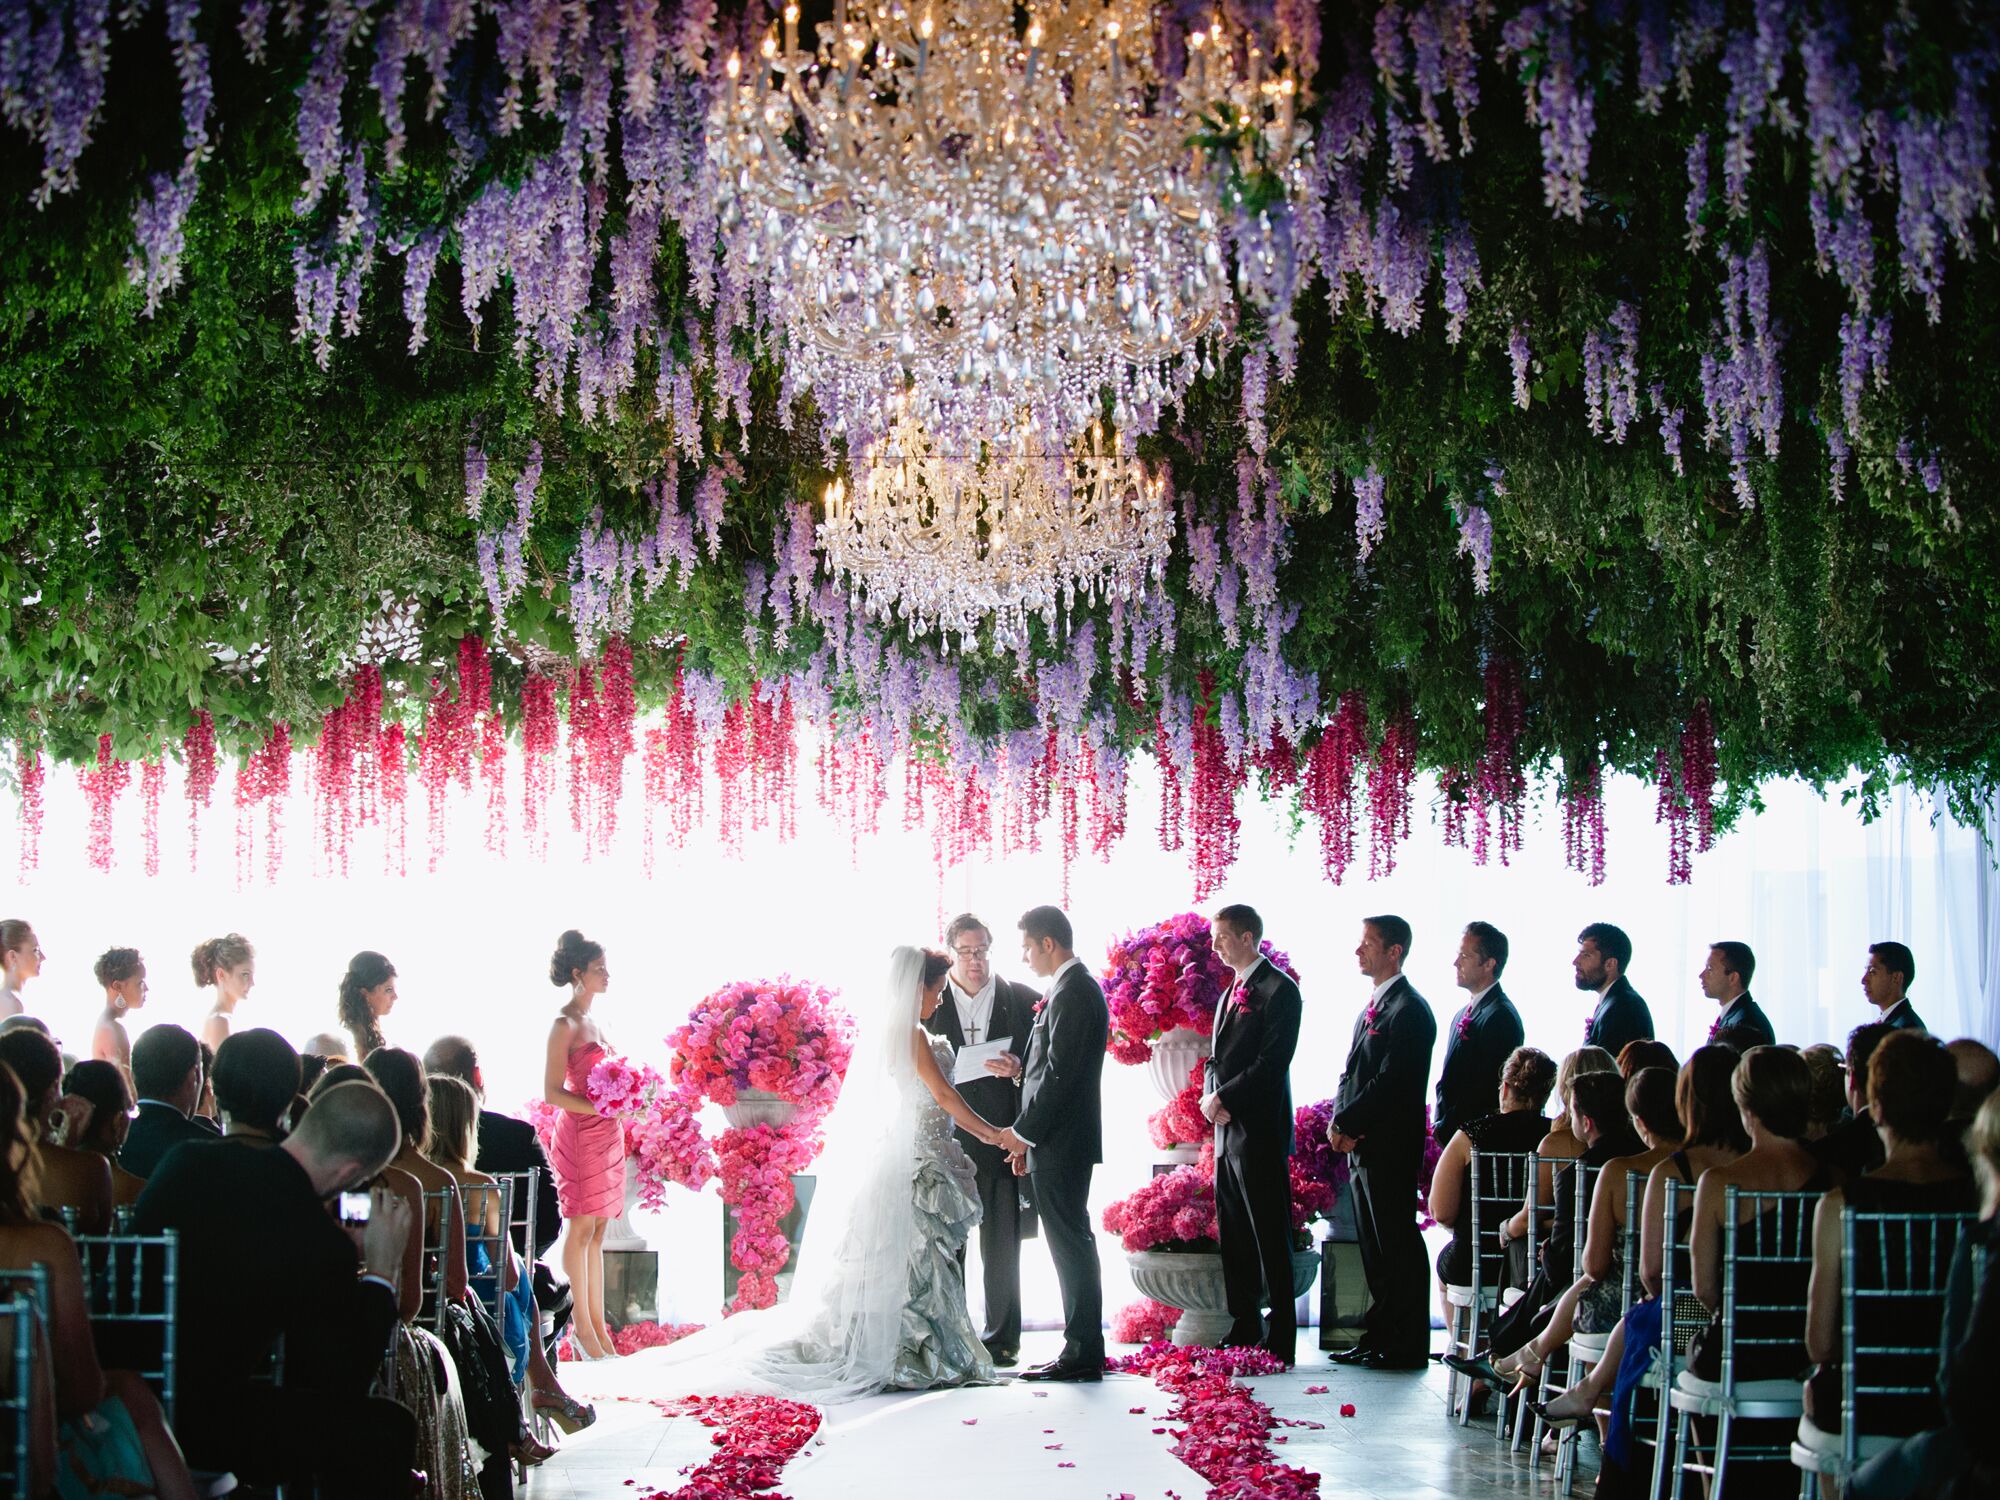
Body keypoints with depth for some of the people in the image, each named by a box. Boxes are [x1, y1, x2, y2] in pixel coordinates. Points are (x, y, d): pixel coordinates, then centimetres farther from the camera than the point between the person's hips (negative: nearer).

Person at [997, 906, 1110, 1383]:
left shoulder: (1071, 992, -15)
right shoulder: (1078, 987, 16)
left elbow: (1058, 1074, -20)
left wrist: (1024, 1133, -13)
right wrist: (1027, 1137, 16)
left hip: (1060, 1145, -10)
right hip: (1063, 1141, 10)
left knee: (1070, 1243, -6)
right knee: (1072, 1243, 11)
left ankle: (1082, 1353, -3)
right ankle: (1084, 1349, 15)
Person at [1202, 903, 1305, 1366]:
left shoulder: (1279, 990, -10)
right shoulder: (1232, 991, 19)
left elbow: (1271, 1062, -17)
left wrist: (1225, 1099, -15)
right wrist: (1212, 1097, 1)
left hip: (1259, 1131, -9)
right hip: (1227, 1130, 9)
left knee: (1270, 1237, -6)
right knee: (1234, 1237, 12)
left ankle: (1280, 1341, -3)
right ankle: (1244, 1329, 20)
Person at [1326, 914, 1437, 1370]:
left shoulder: (1409, 1010, -12)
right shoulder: (1371, 1008, 18)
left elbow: (1390, 1081, -19)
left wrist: (1347, 1123, -15)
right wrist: (1339, 1123, 1)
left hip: (1391, 1145, -9)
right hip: (1361, 1145, 9)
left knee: (1396, 1245, -4)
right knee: (1373, 1247, 13)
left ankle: (1408, 1346, 1)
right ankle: (1379, 1337, 19)